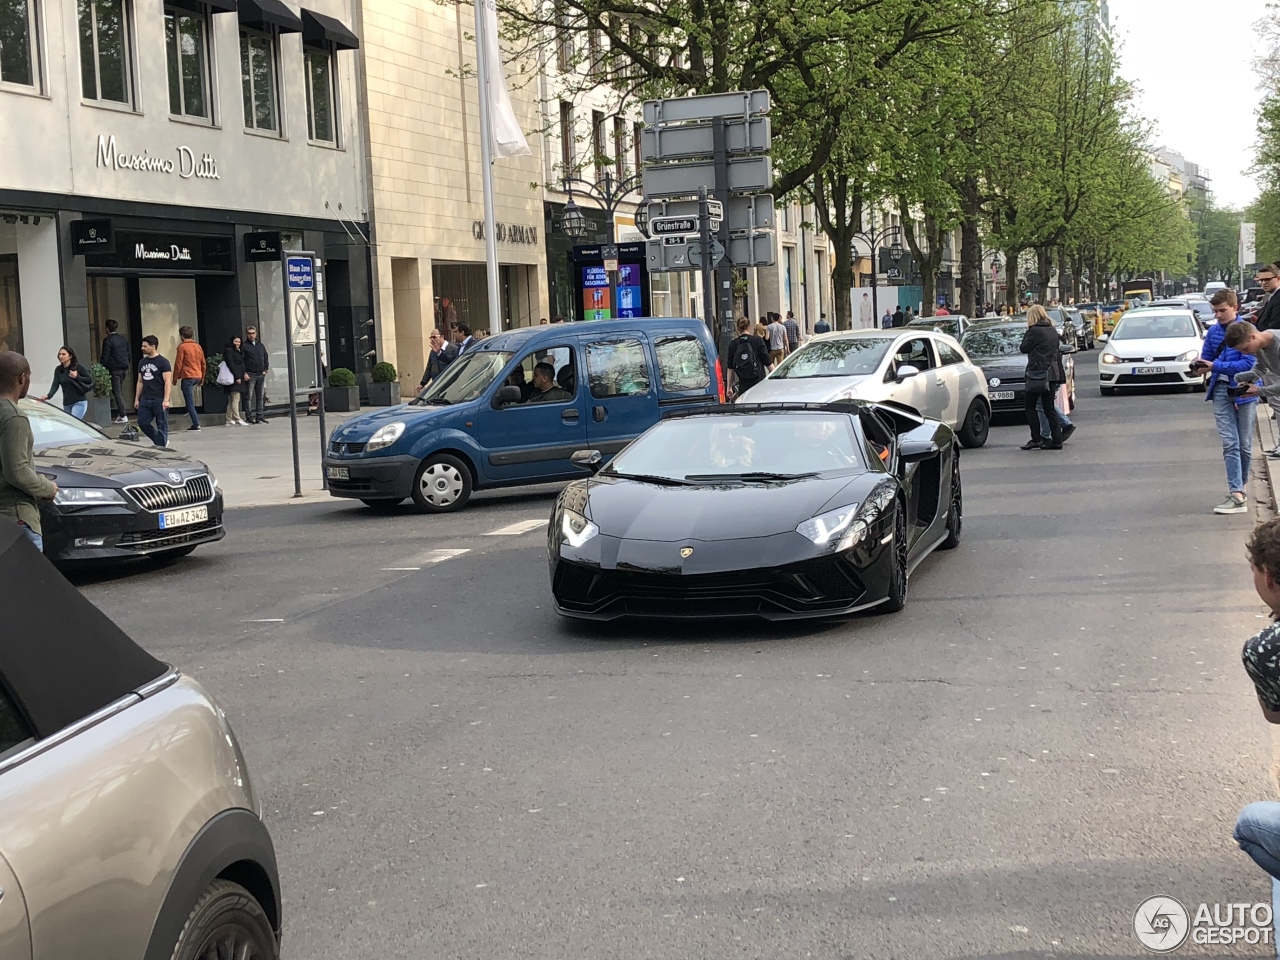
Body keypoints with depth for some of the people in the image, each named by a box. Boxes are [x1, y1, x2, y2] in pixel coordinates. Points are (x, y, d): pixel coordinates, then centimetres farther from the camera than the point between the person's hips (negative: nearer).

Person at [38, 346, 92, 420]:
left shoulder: (78, 367, -7)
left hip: (79, 402, -5)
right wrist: (48, 395, -21)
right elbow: (55, 385, -4)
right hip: (66, 404, 6)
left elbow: (90, 379, -5)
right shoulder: (58, 370, 4)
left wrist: (77, 377, -17)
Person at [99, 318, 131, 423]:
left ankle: (123, 416, -10)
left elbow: (105, 356, -12)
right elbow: (128, 354, 16)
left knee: (116, 392, -5)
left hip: (114, 369, -7)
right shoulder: (123, 339, 13)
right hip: (124, 368, 7)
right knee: (120, 391, 14)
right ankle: (120, 414, 14)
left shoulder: (108, 340, -9)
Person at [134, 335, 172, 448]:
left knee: (162, 426, -1)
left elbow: (168, 382, -11)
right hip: (145, 400, 7)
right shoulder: (142, 362, 13)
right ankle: (160, 442, 21)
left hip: (159, 400, -7)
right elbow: (140, 382, 18)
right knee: (142, 422, 3)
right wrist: (137, 399, 14)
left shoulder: (163, 362, -6)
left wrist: (166, 400, -19)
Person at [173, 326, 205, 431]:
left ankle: (196, 424, -10)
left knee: (190, 402, -5)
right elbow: (203, 363, 15)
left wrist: (175, 378, 1)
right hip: (198, 376, 7)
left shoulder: (182, 346, -7)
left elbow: (178, 363, -8)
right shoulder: (198, 346, 11)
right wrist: (202, 378, 24)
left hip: (187, 377, -7)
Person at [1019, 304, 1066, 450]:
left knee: (1030, 406, 1)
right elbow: (1058, 350, 15)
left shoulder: (1034, 331, -11)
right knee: (1049, 407, 9)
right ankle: (1056, 440, 5)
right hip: (1052, 373, 7)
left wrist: (1026, 334, 7)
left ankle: (1036, 439, -4)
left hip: (1038, 373, -7)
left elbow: (1024, 348, -5)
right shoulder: (1053, 331, 12)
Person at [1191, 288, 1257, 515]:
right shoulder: (1213, 332, 5)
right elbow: (1206, 358, 14)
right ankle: (1237, 495, -10)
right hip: (1221, 391, 3)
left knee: (1244, 444, 9)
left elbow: (1248, 364, -18)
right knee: (1230, 443, -5)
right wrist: (1200, 367, -9)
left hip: (1244, 391, -3)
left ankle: (1240, 487, 23)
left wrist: (1216, 366, -21)